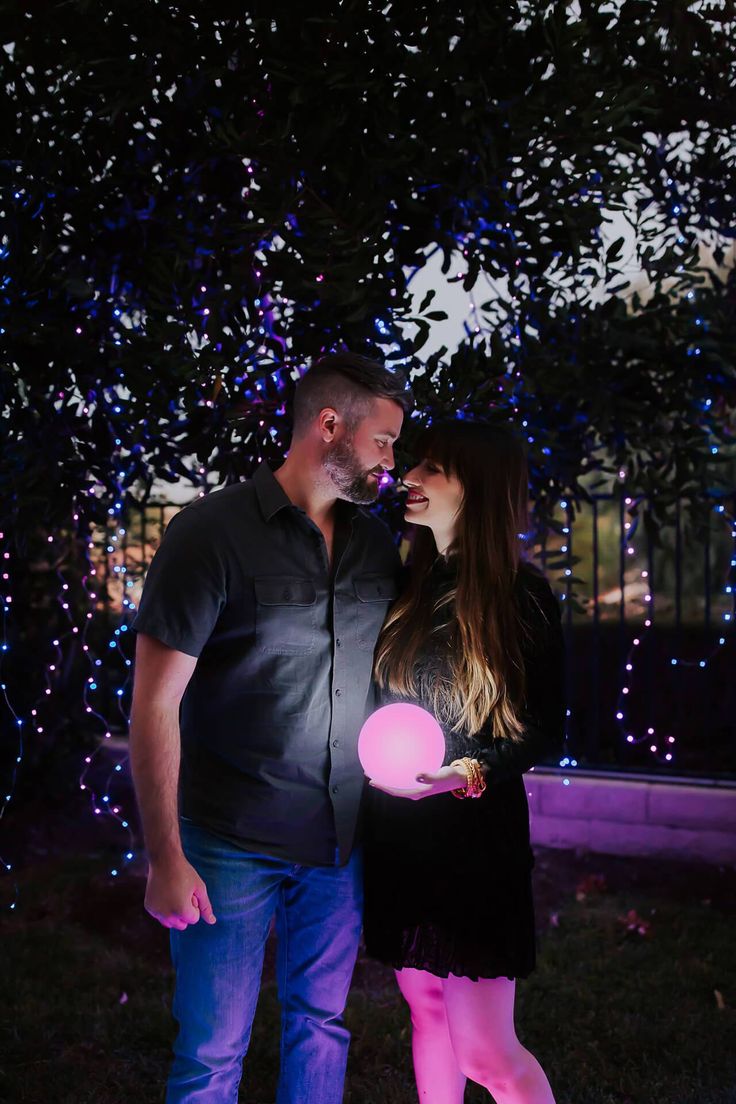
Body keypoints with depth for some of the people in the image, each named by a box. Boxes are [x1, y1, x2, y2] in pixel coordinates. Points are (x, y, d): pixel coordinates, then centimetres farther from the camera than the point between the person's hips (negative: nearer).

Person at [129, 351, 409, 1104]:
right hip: (232, 846, -5)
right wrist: (165, 859, -14)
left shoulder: (376, 546, 5)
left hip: (341, 842, 5)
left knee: (321, 1025, 16)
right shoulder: (213, 533, -12)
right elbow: (154, 703, -12)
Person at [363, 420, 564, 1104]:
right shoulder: (410, 587, 8)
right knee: (426, 1011, 15)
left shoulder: (520, 597, -8)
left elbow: (546, 733, -7)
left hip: (474, 835, -6)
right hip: (397, 835, 6)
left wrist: (466, 774, -21)